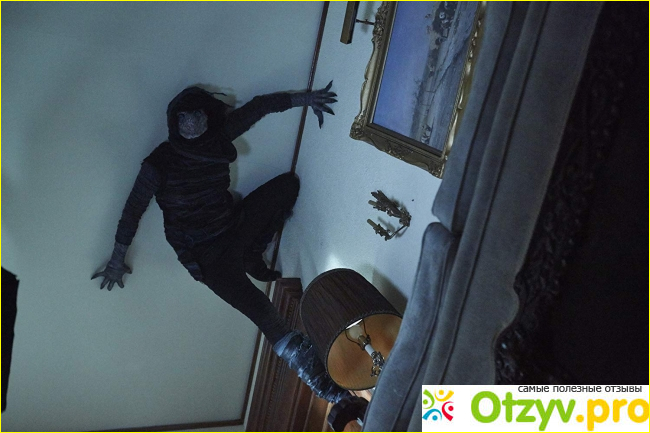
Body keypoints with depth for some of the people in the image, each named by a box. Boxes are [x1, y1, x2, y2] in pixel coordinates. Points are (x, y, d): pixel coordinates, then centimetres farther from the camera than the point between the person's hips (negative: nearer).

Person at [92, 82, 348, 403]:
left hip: (233, 226, 7)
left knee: (288, 184, 4)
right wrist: (117, 262, -5)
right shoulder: (161, 162, -19)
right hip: (203, 252, -6)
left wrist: (305, 98, -4)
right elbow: (134, 209, -11)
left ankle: (252, 258, 8)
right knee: (257, 307, -24)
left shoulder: (219, 136, -7)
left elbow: (260, 105, 2)